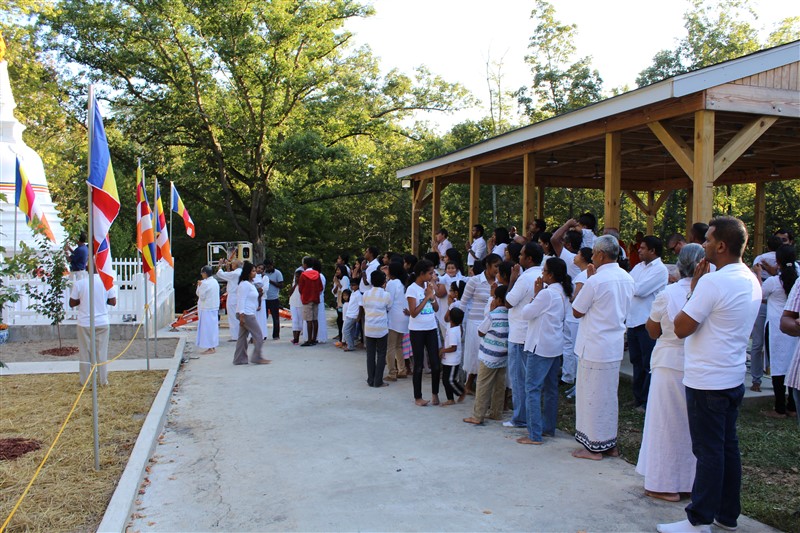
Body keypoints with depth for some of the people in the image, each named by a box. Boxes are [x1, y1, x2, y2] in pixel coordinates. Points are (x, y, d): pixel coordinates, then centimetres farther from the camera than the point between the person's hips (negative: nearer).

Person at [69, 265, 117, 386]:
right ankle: (103, 380, 15)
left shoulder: (78, 283, -10)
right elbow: (113, 302, -3)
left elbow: (72, 303, -3)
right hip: (102, 323, 1)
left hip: (85, 323, -1)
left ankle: (84, 381, 18)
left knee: (85, 352, 10)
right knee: (102, 352, 9)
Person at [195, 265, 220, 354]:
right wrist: (200, 285, 11)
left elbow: (201, 295, -13)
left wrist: (199, 286, -3)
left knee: (207, 327, -3)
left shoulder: (205, 283, -18)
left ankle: (210, 348, -1)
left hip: (206, 309, -9)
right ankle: (213, 346, 19)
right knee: (213, 326, 13)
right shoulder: (215, 282, 10)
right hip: (215, 308, 9)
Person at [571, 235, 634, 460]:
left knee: (592, 396, 3)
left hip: (594, 348, -8)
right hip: (615, 346, 8)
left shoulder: (595, 281, -19)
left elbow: (577, 311, -9)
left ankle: (594, 446, 11)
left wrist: (587, 279, -5)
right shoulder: (627, 279, 5)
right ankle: (610, 443, 26)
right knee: (609, 395, 17)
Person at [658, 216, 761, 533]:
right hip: (734, 378, 9)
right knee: (728, 447, 16)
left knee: (708, 451, 0)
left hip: (708, 381, -9)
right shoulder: (752, 281, 8)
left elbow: (681, 328, -16)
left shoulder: (713, 282, -21)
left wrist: (693, 290, -9)